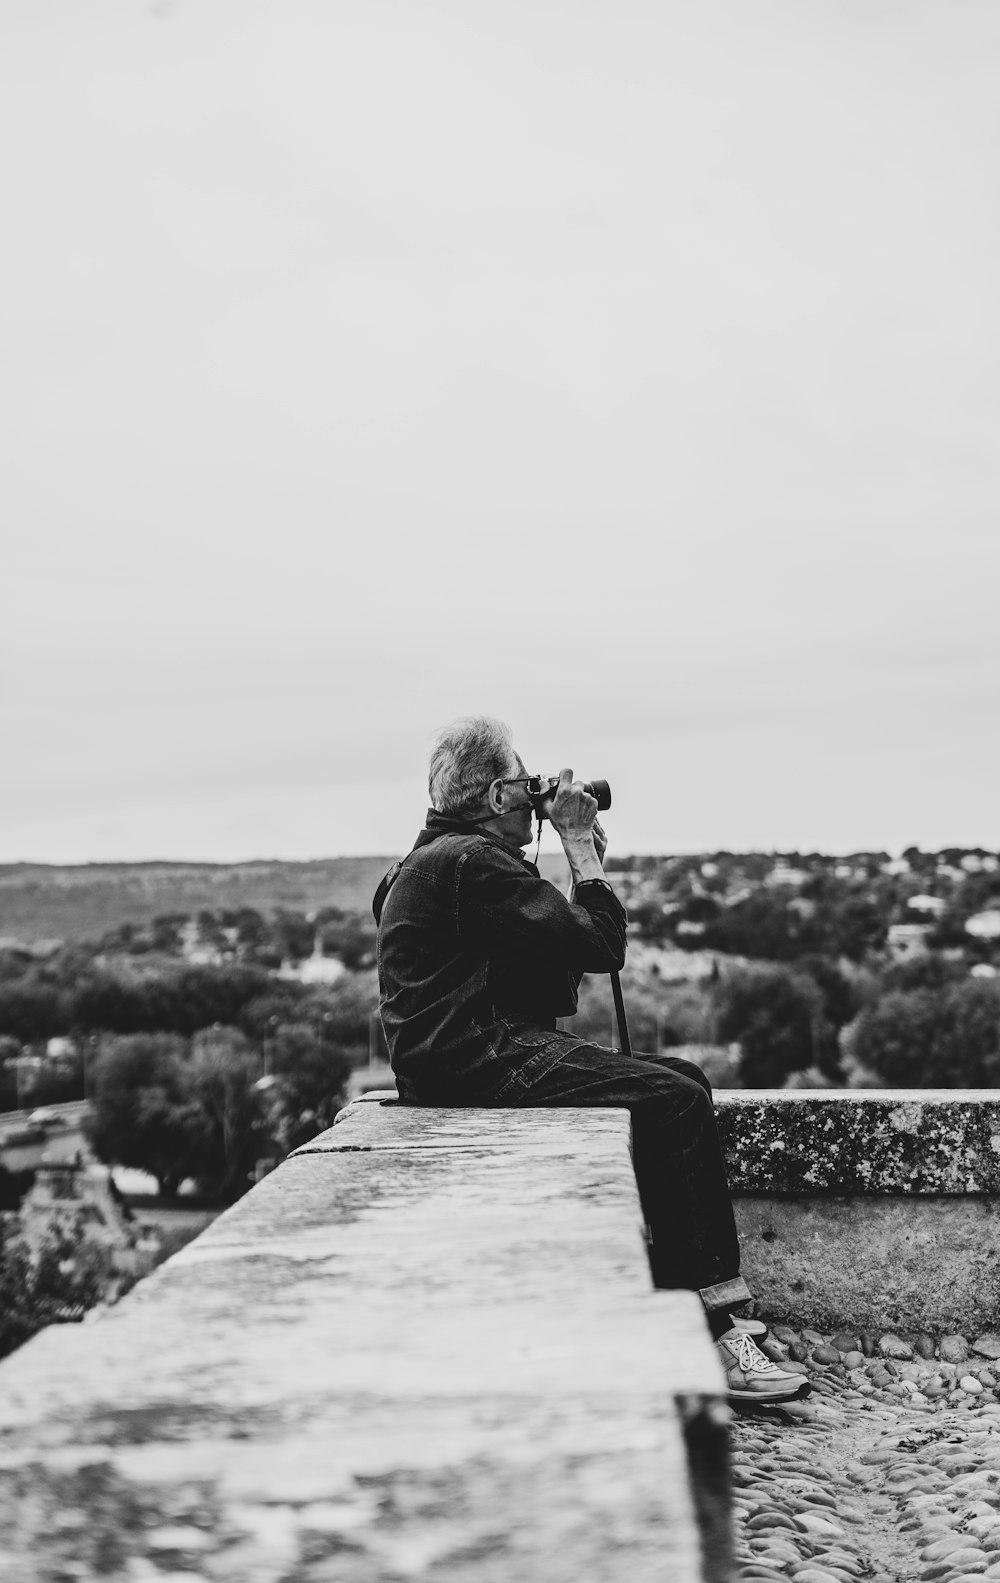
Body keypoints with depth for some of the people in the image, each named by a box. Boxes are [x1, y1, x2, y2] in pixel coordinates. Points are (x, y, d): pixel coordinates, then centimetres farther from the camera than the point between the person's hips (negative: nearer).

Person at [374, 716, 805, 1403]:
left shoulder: (435, 859, 23)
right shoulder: (470, 860, -12)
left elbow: (561, 951, 21)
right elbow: (602, 945, -14)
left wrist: (582, 853, 14)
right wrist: (580, 844, -2)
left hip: (487, 1051, 11)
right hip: (478, 1066, -11)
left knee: (684, 1080, 8)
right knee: (675, 1102, -18)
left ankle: (706, 1312, 5)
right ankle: (709, 1331, -15)